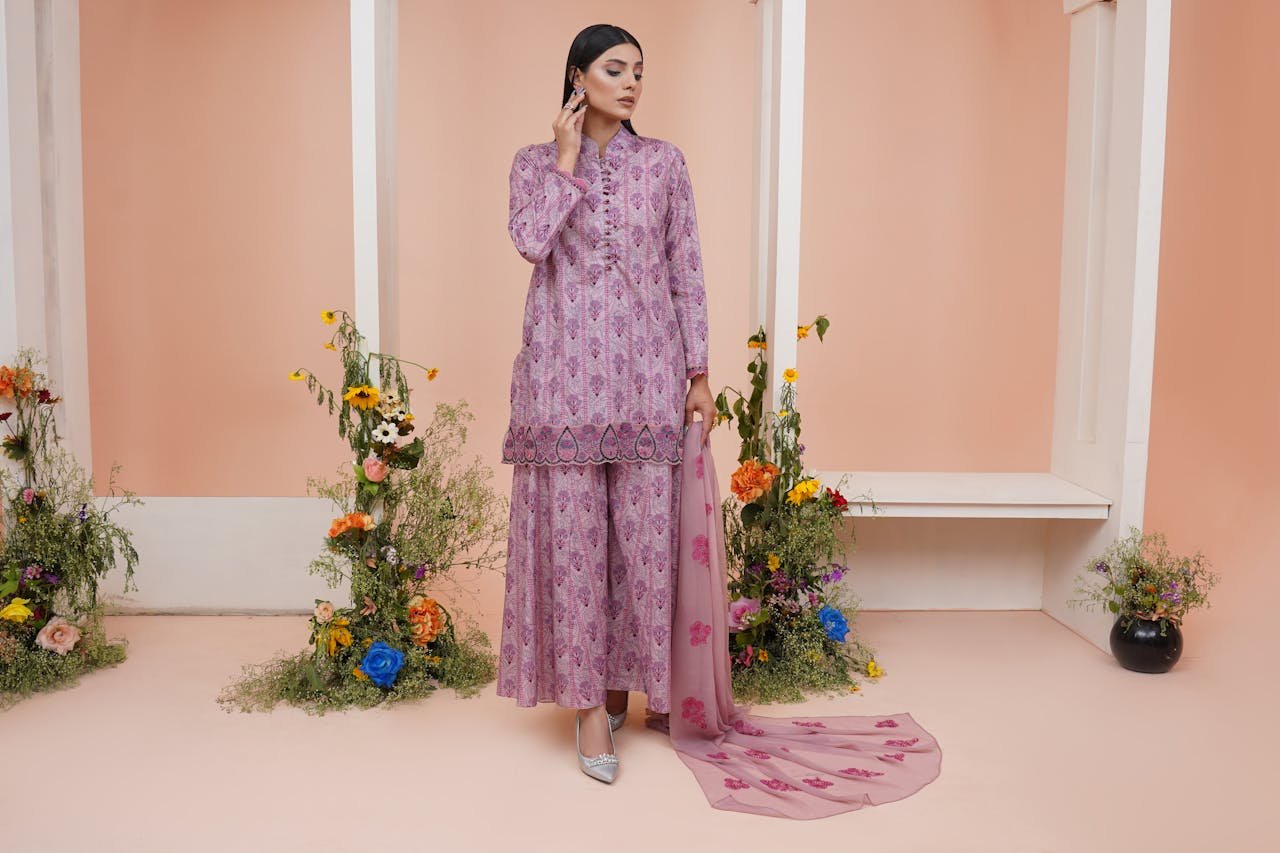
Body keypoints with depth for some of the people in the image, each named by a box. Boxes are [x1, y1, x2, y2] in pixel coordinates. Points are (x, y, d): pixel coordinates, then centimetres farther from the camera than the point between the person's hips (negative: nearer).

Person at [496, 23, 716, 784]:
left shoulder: (665, 162, 10)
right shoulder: (536, 162, 8)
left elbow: (687, 271, 7)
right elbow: (532, 241, -12)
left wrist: (699, 373, 2)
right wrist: (567, 157, -6)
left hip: (647, 369, 1)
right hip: (565, 368, -1)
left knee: (645, 531, 2)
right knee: (572, 531, -1)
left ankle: (622, 681, 20)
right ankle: (587, 698, 10)